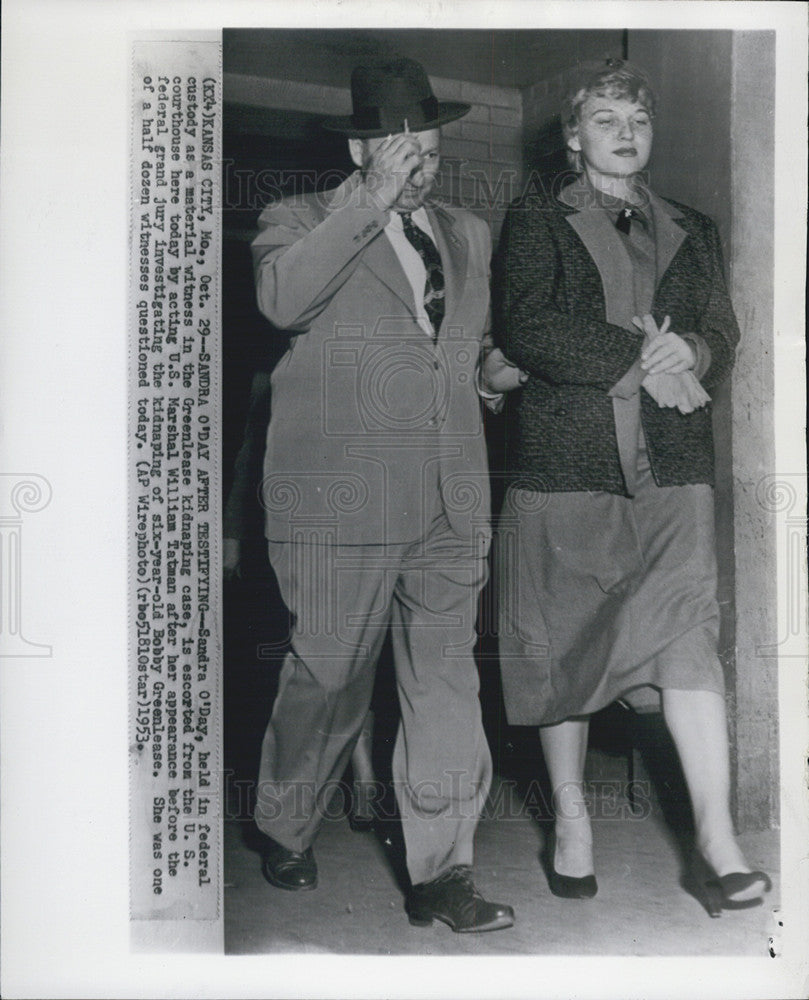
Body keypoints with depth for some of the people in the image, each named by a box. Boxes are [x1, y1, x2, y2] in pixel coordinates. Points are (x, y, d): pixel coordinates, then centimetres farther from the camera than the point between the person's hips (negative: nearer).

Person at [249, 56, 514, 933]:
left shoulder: (468, 235, 20)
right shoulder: (298, 221, 4)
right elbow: (281, 299, -18)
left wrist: (494, 369, 15)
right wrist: (372, 202, -16)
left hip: (451, 507, 5)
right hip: (342, 505, -4)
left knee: (446, 686, 4)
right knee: (328, 681, 6)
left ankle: (441, 876, 14)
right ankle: (283, 831, 31)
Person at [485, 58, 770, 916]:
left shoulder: (691, 232, 18)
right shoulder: (535, 222, 7)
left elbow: (721, 340, 9)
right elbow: (526, 329, -8)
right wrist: (641, 359, -12)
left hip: (671, 468, 2)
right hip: (563, 465, -2)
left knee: (689, 636, -8)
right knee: (559, 645, 5)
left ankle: (717, 845, -4)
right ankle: (570, 820, 22)